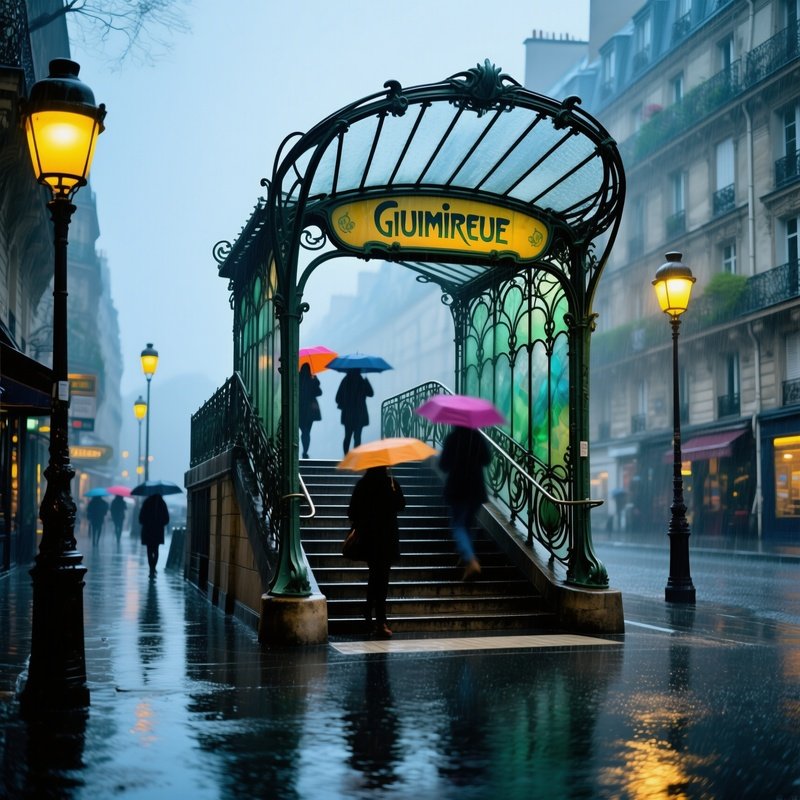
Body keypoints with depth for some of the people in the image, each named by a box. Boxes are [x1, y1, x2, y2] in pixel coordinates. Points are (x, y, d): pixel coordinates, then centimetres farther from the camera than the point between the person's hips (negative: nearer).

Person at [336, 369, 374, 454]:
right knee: (357, 437, -1)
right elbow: (370, 393, 2)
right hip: (359, 413, -3)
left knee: (347, 436, 14)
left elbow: (338, 398, -3)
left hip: (347, 413, 3)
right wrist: (366, 381, 11)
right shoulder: (362, 381, -11)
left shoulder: (345, 381, -4)